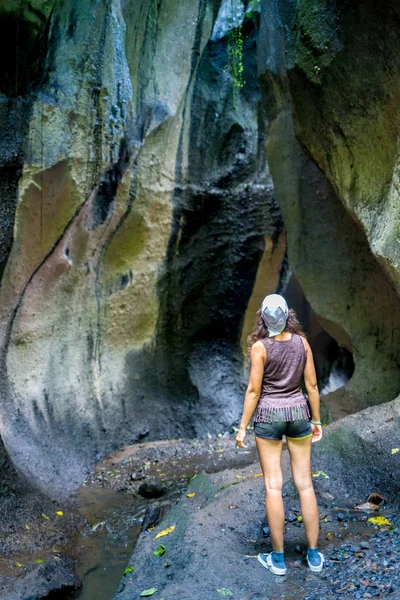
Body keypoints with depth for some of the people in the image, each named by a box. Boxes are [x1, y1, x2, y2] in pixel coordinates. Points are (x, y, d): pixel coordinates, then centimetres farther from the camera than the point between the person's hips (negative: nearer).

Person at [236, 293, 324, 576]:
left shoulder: (260, 347, -12)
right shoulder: (302, 342, -2)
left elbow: (254, 390, -12)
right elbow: (312, 385, 0)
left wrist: (243, 427, -5)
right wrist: (316, 420, 10)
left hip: (268, 415, -3)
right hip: (297, 412, 3)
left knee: (273, 486, 3)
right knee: (305, 484, 9)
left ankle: (278, 557, 11)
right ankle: (314, 554, 16)